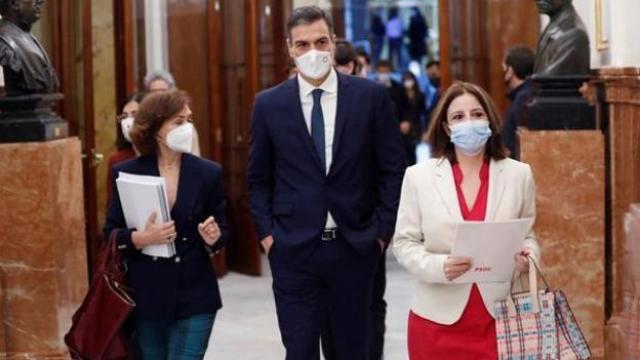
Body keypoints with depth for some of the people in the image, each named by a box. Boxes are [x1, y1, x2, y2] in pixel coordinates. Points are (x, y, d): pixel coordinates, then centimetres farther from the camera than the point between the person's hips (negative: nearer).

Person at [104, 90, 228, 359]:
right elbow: (110, 234, 1)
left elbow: (222, 233, 7)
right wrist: (140, 238, -18)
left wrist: (213, 238, -15)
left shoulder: (208, 173, 0)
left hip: (194, 297, -1)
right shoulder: (126, 174, -1)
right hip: (145, 297, 1)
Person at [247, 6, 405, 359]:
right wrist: (266, 233, 1)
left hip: (355, 246, 0)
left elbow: (392, 169, 3)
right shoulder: (269, 104, 1)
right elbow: (258, 178, 9)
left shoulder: (371, 96, -1)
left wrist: (383, 230, -1)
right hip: (293, 248, 0)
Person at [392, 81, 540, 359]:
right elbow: (404, 242, 2)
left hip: (499, 317, 1)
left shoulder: (518, 174, 4)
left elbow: (527, 235, 12)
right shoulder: (418, 176, 1)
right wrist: (438, 267, -16)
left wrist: (528, 256, -10)